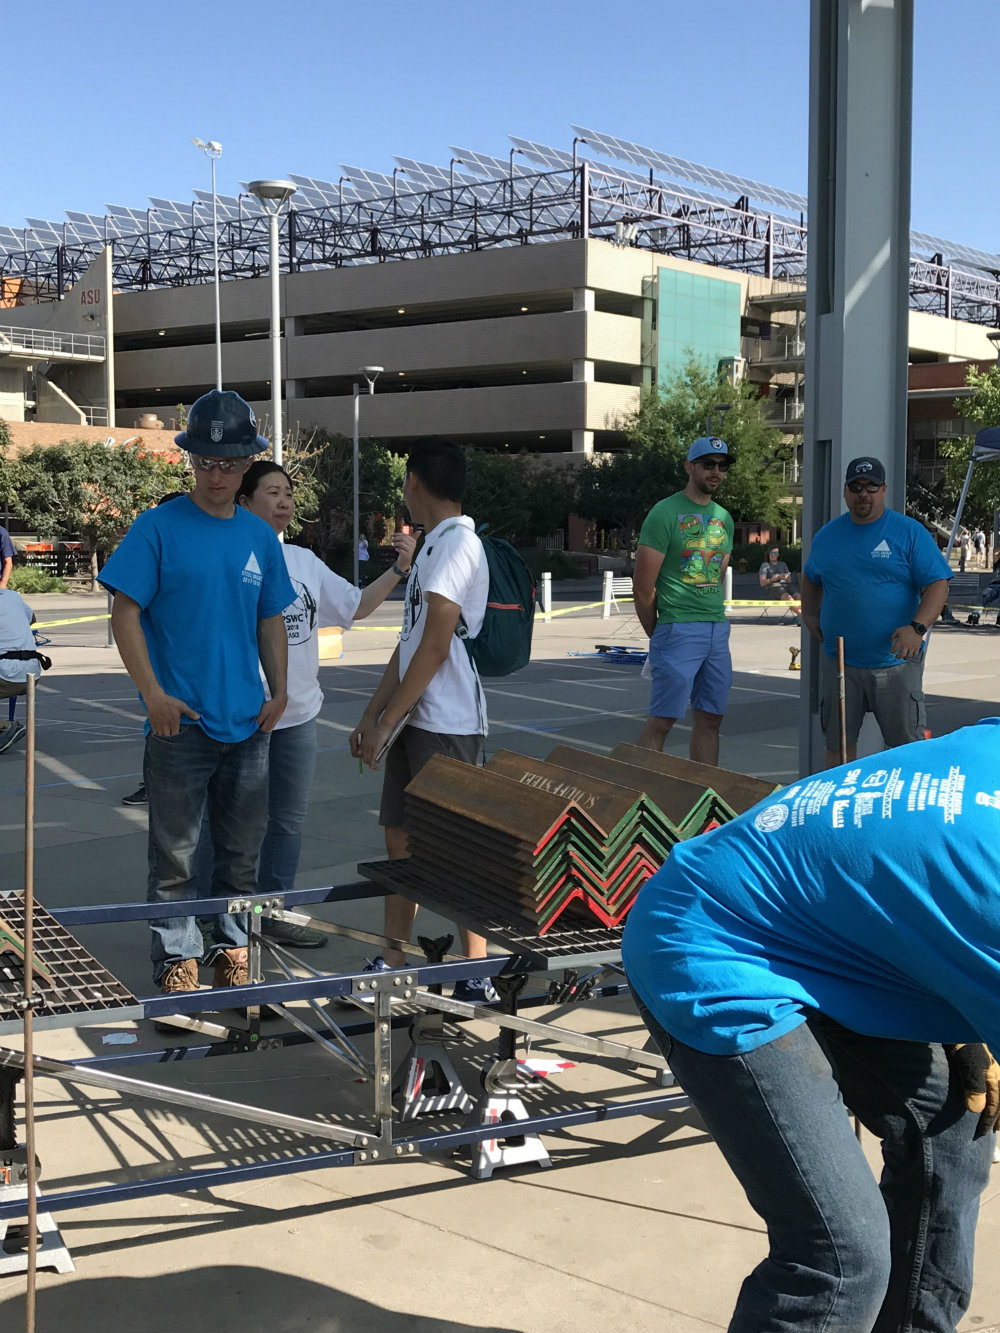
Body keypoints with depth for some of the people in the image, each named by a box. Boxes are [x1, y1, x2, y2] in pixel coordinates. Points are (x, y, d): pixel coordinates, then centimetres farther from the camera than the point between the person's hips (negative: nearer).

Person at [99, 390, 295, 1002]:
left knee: (243, 842, 14)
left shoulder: (261, 536, 8)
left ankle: (232, 940, 30)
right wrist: (154, 693, -14)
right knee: (176, 846, 4)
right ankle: (178, 951, 19)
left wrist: (279, 693, 5)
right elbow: (126, 613, -7)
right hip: (180, 721, -4)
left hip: (248, 722, 4)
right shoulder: (158, 528, -6)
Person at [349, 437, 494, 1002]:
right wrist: (371, 715, 17)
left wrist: (386, 722, -15)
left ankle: (479, 975, 6)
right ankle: (393, 961, 22)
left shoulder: (456, 544, -15)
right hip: (416, 720, 10)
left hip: (448, 724, -10)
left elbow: (435, 647, -19)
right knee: (401, 838, 13)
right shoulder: (434, 544, 17)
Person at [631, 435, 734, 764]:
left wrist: (714, 620, 15)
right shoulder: (665, 513, -7)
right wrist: (658, 635, -1)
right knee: (661, 720, -7)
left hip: (718, 629, 7)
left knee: (709, 720, 9)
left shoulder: (723, 518, 15)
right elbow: (642, 586, -8)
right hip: (678, 628, -7)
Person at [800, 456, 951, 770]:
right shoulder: (827, 535, 10)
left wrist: (917, 628, -23)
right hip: (839, 662, 4)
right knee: (838, 744, 10)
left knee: (907, 746, 1)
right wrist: (809, 615, 12)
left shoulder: (910, 532, -3)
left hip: (896, 663, -3)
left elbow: (937, 584, -9)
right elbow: (810, 577, 28)